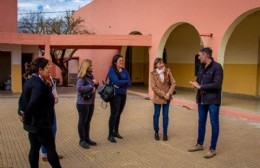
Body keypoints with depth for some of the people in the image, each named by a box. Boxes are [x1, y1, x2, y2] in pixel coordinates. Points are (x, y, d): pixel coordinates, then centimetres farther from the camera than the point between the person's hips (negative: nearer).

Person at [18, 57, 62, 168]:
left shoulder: (29, 81, 10)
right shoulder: (39, 84, -23)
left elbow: (22, 98, 12)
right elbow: (32, 103, -31)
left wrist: (21, 112, 2)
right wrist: (26, 116, -17)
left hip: (32, 123, 10)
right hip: (40, 123, -10)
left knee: (34, 148, 15)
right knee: (51, 148, 2)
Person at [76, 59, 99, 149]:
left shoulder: (90, 75, 9)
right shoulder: (82, 77, -16)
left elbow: (95, 87, 19)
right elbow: (79, 88, -31)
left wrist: (96, 83, -4)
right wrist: (91, 87, -21)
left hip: (91, 103, 8)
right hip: (83, 103, -8)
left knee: (88, 121, 16)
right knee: (82, 122, 5)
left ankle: (87, 139, 27)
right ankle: (82, 140, 16)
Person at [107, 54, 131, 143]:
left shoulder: (124, 71, 10)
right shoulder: (112, 70, -7)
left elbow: (129, 83, 1)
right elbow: (116, 81, -20)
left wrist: (120, 84, -14)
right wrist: (125, 81, -6)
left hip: (123, 95, 6)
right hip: (115, 95, -6)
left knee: (119, 114, 11)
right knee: (114, 114, -6)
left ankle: (116, 132, 23)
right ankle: (110, 135, 1)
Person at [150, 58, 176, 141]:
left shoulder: (168, 71, -3)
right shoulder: (153, 74, -9)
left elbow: (173, 83, -2)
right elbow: (153, 87, -12)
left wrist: (169, 93, -14)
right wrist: (163, 94, -16)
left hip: (167, 97, 2)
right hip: (158, 97, -1)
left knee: (165, 115, 7)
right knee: (156, 115, 9)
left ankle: (165, 133, 18)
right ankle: (156, 132, 24)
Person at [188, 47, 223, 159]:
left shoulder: (217, 67, -14)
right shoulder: (202, 67, 10)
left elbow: (217, 85, -21)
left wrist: (200, 87, -18)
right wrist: (195, 84, -7)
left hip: (213, 100, -7)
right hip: (202, 99, 7)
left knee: (214, 124, 4)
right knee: (201, 122, 16)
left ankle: (212, 149, 13)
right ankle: (199, 144, 30)